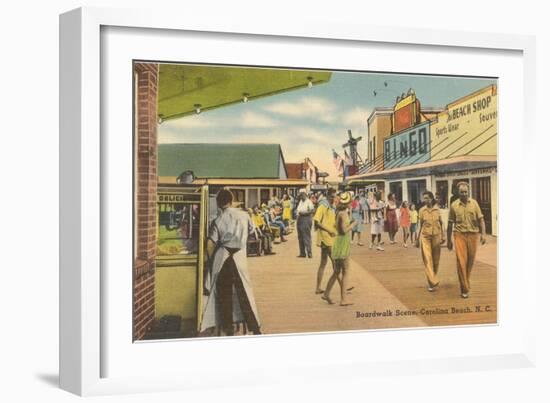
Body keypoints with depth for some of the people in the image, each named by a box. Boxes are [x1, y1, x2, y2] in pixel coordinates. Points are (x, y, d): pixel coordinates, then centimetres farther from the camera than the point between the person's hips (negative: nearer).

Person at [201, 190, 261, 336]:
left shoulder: (218, 220, -3)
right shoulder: (244, 216, 2)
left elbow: (210, 244, -9)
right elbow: (251, 230, 21)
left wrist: (212, 260, 5)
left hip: (221, 257, -1)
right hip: (239, 258, 1)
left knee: (224, 295, 8)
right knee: (244, 293, 7)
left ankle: (229, 330, 12)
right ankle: (255, 328, 6)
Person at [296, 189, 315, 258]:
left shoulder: (308, 202, -6)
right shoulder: (300, 202, 19)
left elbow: (312, 210, -16)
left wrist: (304, 213, -19)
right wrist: (297, 211, 7)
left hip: (306, 219, -8)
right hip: (300, 220, 8)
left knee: (307, 237, -10)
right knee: (300, 237, 9)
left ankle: (309, 253, -9)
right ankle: (302, 253, 14)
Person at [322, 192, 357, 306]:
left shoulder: (339, 213, 10)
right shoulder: (343, 214, -17)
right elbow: (344, 230, -22)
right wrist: (353, 224, -8)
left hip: (339, 245, 9)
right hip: (342, 245, -9)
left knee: (337, 271, 16)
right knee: (345, 272, -3)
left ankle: (326, 293, 21)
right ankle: (343, 299, -2)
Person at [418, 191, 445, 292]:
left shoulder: (437, 210, 0)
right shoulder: (422, 210, 0)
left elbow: (441, 223, 8)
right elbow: (421, 225, 8)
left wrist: (442, 237, 6)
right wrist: (418, 238, 10)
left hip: (436, 236, 1)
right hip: (425, 236, -1)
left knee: (436, 260, 7)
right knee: (427, 259, -9)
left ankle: (432, 280, 24)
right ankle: (433, 282, -9)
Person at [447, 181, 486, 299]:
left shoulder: (474, 203, 3)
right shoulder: (454, 205, 2)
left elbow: (481, 219, 2)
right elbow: (450, 224, 7)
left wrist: (483, 234, -11)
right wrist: (449, 240, 9)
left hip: (473, 235, 2)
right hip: (460, 235, -2)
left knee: (470, 261, 10)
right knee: (461, 261, -11)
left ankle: (466, 281, 33)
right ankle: (464, 289, -6)